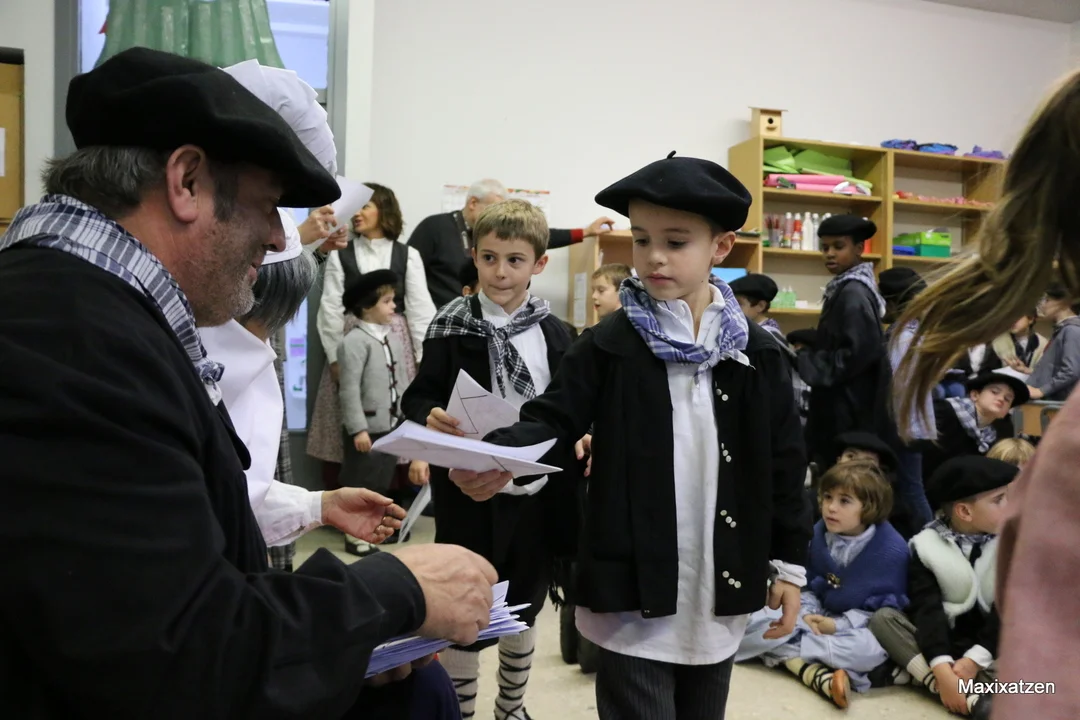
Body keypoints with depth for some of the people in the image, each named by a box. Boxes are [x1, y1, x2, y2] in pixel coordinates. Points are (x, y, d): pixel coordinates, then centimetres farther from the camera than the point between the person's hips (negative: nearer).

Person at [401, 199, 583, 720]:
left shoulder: (554, 334, 1)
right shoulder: (452, 327, -6)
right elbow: (418, 397, -6)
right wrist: (430, 417, -28)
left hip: (535, 492, 4)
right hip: (469, 493, -3)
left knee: (524, 607, 20)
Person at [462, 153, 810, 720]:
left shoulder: (757, 354, 0)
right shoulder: (609, 344, -6)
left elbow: (783, 464, 4)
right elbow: (553, 424, -11)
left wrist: (788, 562, 6)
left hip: (719, 591, 4)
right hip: (634, 593, -3)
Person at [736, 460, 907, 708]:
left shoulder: (892, 550, -16)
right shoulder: (816, 533, -2)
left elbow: (888, 608, -13)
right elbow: (805, 583, 7)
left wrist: (839, 625, -21)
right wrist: (807, 613, -14)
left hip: (855, 626, -3)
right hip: (816, 617, 3)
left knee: (870, 648, -40)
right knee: (754, 620, -21)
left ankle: (786, 651, -30)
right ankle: (815, 672, -36)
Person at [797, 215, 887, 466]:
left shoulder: (853, 293, -16)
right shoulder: (844, 288, 12)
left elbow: (858, 352, -24)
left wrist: (805, 363, -15)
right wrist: (809, 358, 7)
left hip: (848, 412, -9)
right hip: (841, 407, 9)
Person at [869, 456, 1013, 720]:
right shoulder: (927, 545, -7)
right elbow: (927, 610, -17)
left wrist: (976, 658, -24)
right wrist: (942, 668, -33)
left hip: (992, 645, 0)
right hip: (942, 641, 0)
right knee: (883, 618, -25)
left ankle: (920, 675, -40)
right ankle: (970, 698, -39)